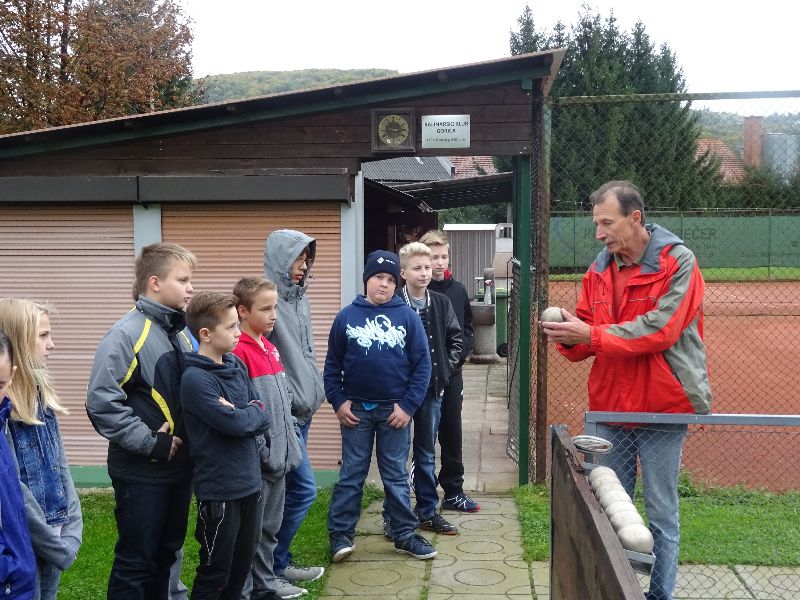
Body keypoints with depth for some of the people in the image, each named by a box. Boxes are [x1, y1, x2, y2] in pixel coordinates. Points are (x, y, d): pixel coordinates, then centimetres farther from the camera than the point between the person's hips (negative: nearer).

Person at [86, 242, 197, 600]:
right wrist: (150, 443, -19)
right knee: (136, 560, 4)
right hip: (141, 471, -7)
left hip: (178, 465, 7)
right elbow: (101, 403, -23)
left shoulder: (181, 334, 8)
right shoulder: (126, 334, -17)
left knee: (166, 553, 18)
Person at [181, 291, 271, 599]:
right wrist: (250, 414, -5)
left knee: (242, 565, 19)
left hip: (250, 483, 7)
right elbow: (234, 424, -24)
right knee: (215, 572, 8)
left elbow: (263, 417, 5)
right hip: (219, 490, -7)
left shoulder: (237, 366, 6)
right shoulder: (195, 379, -18)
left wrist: (239, 414, -12)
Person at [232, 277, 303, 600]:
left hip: (279, 456, 9)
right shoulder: (238, 353, -16)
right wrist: (260, 452, -18)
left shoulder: (270, 348, 11)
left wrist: (292, 439, 13)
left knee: (270, 528, 18)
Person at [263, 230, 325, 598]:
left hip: (301, 406, 9)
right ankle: (267, 570, 9)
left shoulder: (300, 299, 12)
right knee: (304, 489, -5)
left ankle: (277, 563, 27)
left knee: (288, 492, 14)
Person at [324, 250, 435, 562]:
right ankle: (340, 534, 17)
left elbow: (422, 364, -3)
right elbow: (332, 364, 5)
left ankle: (404, 535, 20)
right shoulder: (347, 316, 0)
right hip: (356, 409, 0)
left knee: (396, 475, 10)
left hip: (395, 410, 0)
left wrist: (408, 405, -8)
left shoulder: (407, 316, -2)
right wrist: (338, 402, -3)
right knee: (351, 474, 8)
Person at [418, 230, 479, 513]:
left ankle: (454, 492, 24)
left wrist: (459, 353, -3)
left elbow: (467, 329, 13)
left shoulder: (458, 290, 6)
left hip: (452, 373, 5)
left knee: (452, 434, 12)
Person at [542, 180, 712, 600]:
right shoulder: (598, 270, 6)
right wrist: (570, 338, -16)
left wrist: (590, 334, -23)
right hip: (610, 407, 5)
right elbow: (587, 342, 7)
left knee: (660, 513, 6)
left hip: (662, 408, -5)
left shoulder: (677, 262, -11)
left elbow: (658, 329, -22)